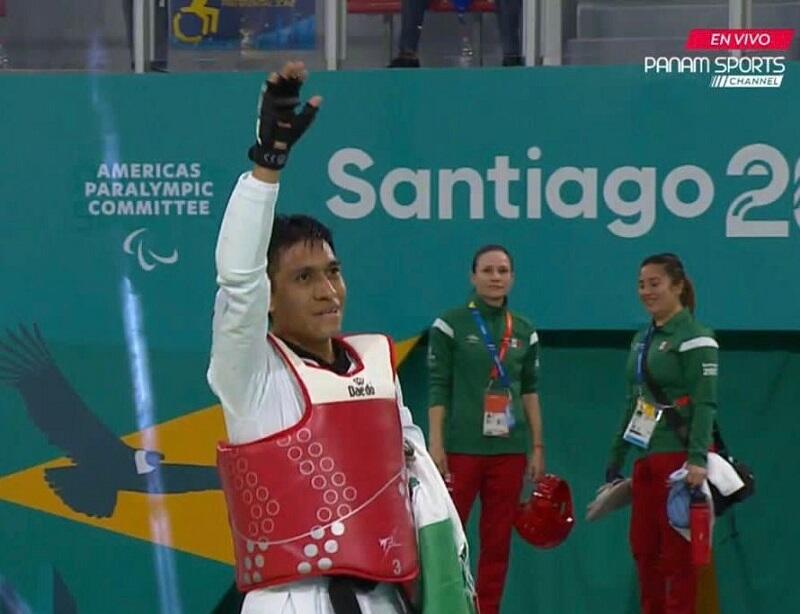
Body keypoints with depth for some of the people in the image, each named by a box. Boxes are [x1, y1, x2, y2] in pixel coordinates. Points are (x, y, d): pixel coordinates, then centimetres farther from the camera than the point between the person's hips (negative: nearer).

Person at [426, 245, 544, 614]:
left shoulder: (525, 332, 11)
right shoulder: (450, 325, -1)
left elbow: (530, 391, 14)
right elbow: (438, 389, -4)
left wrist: (538, 448, 10)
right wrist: (435, 445, -10)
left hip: (509, 449, 4)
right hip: (461, 447, -4)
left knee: (497, 543, 5)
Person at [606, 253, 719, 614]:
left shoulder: (694, 338, -9)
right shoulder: (642, 339, 16)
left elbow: (705, 403, -16)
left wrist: (697, 459, -26)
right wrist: (616, 458, 21)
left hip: (679, 457, -8)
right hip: (647, 458, 8)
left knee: (676, 552, -5)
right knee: (643, 548, 9)